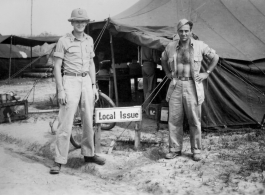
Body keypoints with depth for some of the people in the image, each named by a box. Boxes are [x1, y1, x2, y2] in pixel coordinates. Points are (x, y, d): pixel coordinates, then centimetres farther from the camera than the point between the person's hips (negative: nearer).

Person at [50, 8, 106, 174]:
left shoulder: (89, 40, 10)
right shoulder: (63, 41, -6)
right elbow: (57, 66, -6)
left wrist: (94, 86, 10)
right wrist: (60, 90, -13)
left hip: (86, 82, 5)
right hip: (70, 82, -5)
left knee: (88, 121, 10)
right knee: (66, 123, -7)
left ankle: (89, 154, 25)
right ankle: (59, 161, -1)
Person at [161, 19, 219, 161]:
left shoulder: (200, 46, -2)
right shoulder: (171, 46, 5)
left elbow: (215, 58, 10)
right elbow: (163, 59, 26)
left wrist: (206, 73, 3)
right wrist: (168, 73, 16)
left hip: (193, 86, -2)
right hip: (176, 86, 3)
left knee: (194, 120, 3)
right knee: (174, 119, 4)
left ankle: (196, 150, 16)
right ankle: (175, 149, 17)